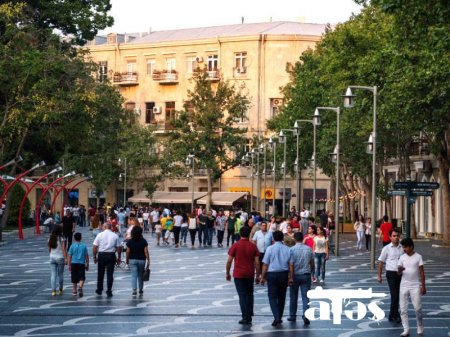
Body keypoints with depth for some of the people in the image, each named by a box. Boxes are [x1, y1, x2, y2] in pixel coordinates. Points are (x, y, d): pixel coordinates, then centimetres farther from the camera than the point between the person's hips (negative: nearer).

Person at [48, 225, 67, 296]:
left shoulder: (50, 239, 2)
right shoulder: (62, 238, -10)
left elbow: (49, 249, 9)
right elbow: (64, 249, -16)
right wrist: (66, 258, -14)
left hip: (52, 258, 3)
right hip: (60, 258, -3)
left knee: (53, 275, 2)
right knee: (60, 274, 12)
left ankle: (53, 291, -7)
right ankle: (61, 290, 23)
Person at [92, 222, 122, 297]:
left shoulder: (100, 235, -1)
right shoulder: (115, 236, 1)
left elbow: (94, 247, -2)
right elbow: (119, 247, 1)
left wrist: (94, 256, 6)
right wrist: (118, 258, 10)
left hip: (101, 255, 0)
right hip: (111, 255, 0)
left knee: (100, 273, 13)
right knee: (110, 274, 3)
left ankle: (99, 290, 23)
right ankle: (109, 291, 0)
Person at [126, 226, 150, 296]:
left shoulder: (130, 241, -6)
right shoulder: (144, 241, -7)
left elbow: (128, 252, -4)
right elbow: (146, 252, -9)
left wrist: (126, 260, 10)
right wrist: (148, 261, -5)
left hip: (132, 260, -1)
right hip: (141, 260, 1)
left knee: (134, 275, -1)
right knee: (140, 276, 14)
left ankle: (134, 290, -12)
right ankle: (140, 290, 24)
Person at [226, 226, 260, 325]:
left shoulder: (235, 246, -5)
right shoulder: (253, 246, 0)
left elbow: (229, 261, -7)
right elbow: (257, 262, -2)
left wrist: (227, 273, 5)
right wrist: (257, 276, 5)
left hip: (238, 274, -2)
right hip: (250, 275, 2)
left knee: (242, 295, 1)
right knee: (249, 295, 15)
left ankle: (245, 317, -5)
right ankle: (249, 317, 15)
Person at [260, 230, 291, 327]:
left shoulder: (270, 249, -8)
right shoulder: (287, 249, 1)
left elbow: (265, 264, -7)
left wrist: (263, 277, 0)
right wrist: (290, 277, 12)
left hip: (272, 274, -3)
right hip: (284, 274, 3)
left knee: (272, 297, 0)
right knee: (281, 297, 15)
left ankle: (276, 317, -16)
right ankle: (279, 317, 22)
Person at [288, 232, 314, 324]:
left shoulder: (292, 249, -10)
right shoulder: (308, 249, 1)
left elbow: (291, 265, -14)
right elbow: (312, 264, 8)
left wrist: (291, 277, -11)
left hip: (295, 275, -2)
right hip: (306, 275, 2)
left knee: (293, 297, 13)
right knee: (305, 297, 1)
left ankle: (292, 316, 23)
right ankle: (306, 316, -13)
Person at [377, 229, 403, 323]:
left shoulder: (402, 248, 5)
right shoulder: (387, 248, -3)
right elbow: (381, 262, 1)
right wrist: (379, 276, 0)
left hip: (400, 274, 4)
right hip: (391, 274, -4)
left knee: (397, 295, 9)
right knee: (394, 295, -11)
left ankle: (392, 316, 20)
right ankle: (396, 315, -4)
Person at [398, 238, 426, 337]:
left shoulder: (418, 257, -4)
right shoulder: (402, 257, 2)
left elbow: (422, 272, -1)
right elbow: (399, 273, 2)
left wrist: (423, 286, -4)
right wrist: (400, 270, -22)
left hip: (415, 286, -3)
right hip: (404, 286, 3)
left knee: (417, 308, -3)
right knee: (403, 309, 1)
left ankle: (420, 329, 15)